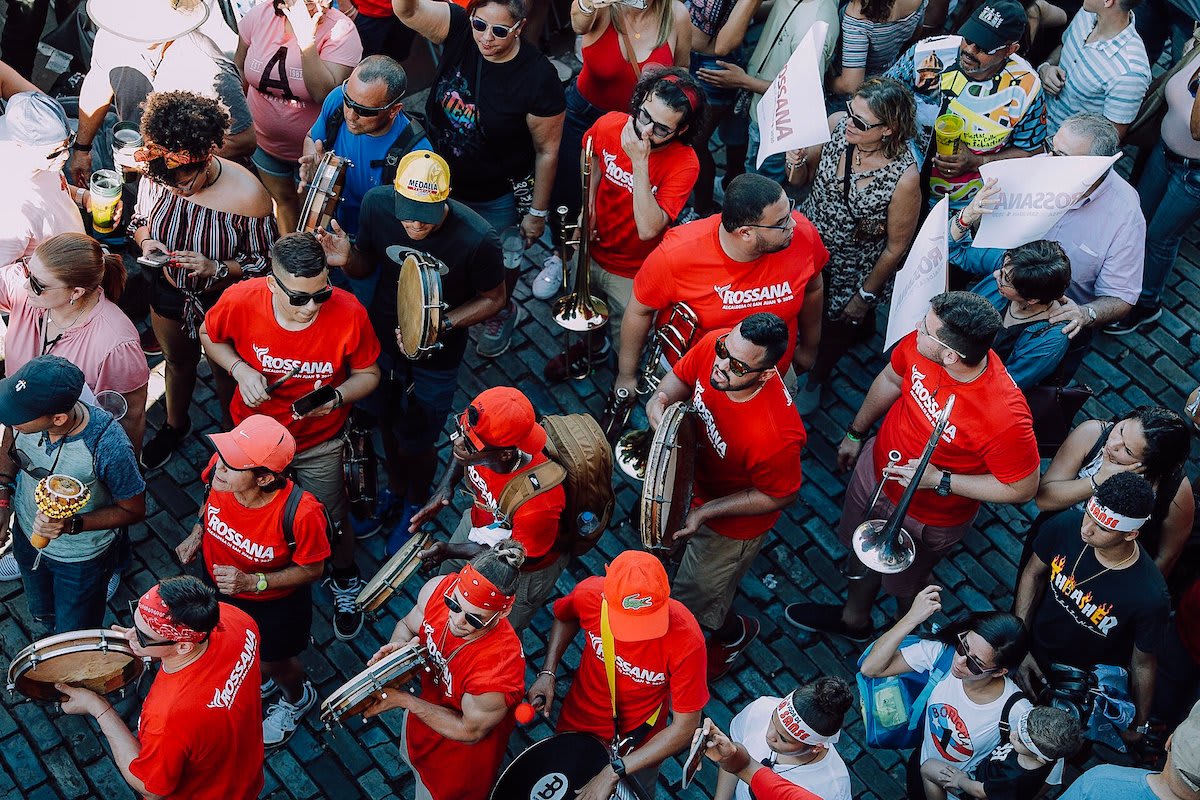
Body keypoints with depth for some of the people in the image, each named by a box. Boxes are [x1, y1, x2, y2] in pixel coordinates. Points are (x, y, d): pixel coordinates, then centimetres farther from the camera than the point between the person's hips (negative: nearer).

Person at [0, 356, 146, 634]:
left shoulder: (108, 447, -41)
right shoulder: (26, 414, -26)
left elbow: (134, 510, -23)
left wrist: (72, 525, -33)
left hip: (82, 557, -5)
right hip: (27, 535, 5)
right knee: (41, 614, 33)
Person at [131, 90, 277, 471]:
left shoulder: (248, 195, -34)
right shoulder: (156, 176, -22)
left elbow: (264, 262, -21)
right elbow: (140, 221, 0)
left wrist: (216, 268, -35)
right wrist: (145, 240, -22)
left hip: (224, 303, -4)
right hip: (169, 294, 4)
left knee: (226, 370, 22)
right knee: (178, 361, 30)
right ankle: (175, 424, 60)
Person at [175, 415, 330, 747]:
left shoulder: (300, 513, -43)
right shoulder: (220, 469, -29)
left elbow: (311, 569, -24)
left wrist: (252, 582, -33)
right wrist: (198, 530, -13)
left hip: (274, 603, -4)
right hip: (218, 582, 5)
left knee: (273, 662, 25)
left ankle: (298, 699, 61)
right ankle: (262, 682, 67)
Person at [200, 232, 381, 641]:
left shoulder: (349, 314, -30)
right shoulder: (240, 301, -28)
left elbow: (368, 374, -12)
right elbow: (210, 336, -3)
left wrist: (337, 398, -32)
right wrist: (239, 369, -22)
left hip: (319, 442, -1)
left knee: (332, 523, 17)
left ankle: (345, 581, 51)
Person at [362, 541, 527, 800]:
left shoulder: (500, 668, -45)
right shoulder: (438, 587, -28)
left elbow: (470, 730, -27)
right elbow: (408, 625, -4)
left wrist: (402, 700, -29)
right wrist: (399, 647, -27)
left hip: (461, 754, -6)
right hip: (425, 708, 6)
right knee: (410, 758, 37)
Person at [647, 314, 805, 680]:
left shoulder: (776, 436, -45)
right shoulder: (714, 345, -29)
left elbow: (779, 496, -25)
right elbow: (681, 376, -5)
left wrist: (706, 511, -27)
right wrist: (659, 400, -26)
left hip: (734, 522, -6)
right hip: (694, 476, 6)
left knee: (694, 601, 18)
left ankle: (734, 632, 53)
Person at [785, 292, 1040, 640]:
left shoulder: (1005, 417, -42)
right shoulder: (919, 344, -25)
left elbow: (1023, 488, -25)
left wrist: (939, 480, -30)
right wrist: (856, 432, 12)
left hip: (927, 517, -5)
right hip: (876, 470, 5)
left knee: (905, 586, 24)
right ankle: (853, 619, 63)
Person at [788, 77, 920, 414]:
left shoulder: (904, 178, -34)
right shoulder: (836, 124, -22)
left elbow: (895, 247, -18)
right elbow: (801, 179, -5)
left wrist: (865, 295, -7)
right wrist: (797, 161, -28)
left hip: (852, 269, -3)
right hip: (808, 243, 3)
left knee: (836, 325, 24)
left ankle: (815, 380, 56)